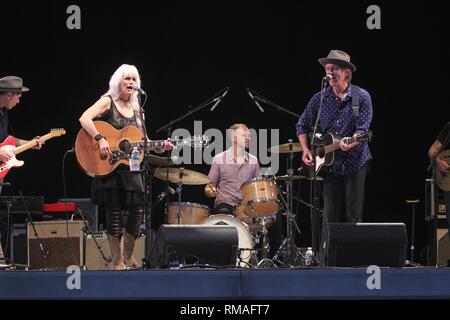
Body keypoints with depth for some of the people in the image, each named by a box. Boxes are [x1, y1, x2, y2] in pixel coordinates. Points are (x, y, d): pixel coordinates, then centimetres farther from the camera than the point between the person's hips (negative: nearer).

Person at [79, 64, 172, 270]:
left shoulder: (135, 109, 16)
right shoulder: (108, 102, -3)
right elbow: (84, 119, -19)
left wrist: (160, 146, 3)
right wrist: (101, 140, -28)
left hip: (131, 167, 6)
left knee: (138, 210, -3)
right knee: (114, 212, -5)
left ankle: (128, 257, 13)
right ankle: (117, 262, 2)